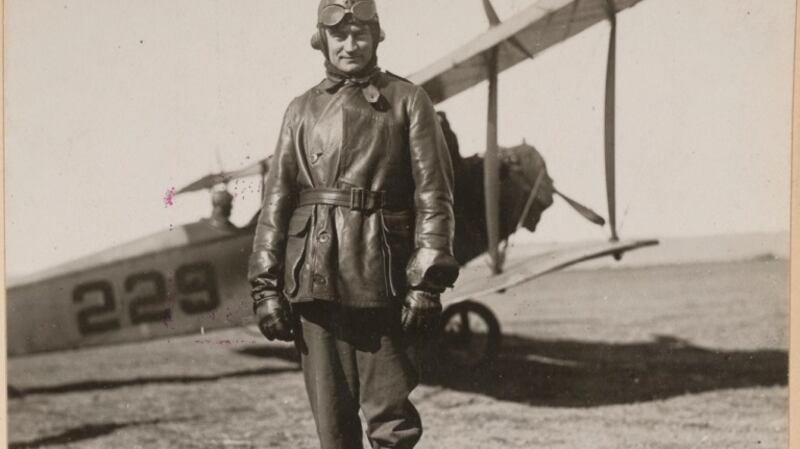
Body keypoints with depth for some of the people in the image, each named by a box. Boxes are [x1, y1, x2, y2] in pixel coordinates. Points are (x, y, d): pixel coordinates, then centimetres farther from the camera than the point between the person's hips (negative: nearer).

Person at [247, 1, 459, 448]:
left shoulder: (408, 101, 5)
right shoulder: (302, 109, 14)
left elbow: (434, 195, -2)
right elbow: (276, 201, 12)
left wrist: (427, 281, -11)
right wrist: (266, 285, 4)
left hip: (381, 278, -2)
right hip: (315, 278, 3)